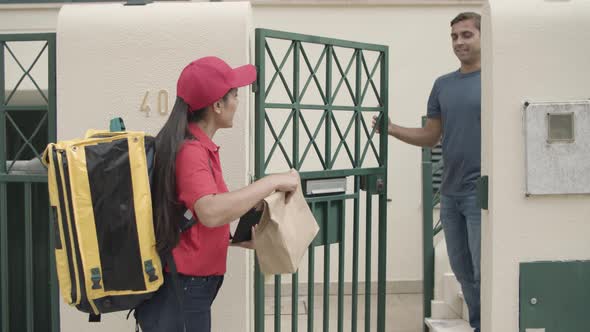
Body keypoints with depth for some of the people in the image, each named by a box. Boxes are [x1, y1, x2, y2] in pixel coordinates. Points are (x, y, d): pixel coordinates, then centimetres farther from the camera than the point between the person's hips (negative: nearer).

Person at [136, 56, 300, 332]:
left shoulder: (193, 145, 10)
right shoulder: (190, 151, -20)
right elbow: (210, 213, -36)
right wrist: (271, 182, -29)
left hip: (182, 288, 10)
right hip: (178, 293, -10)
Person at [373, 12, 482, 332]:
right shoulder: (443, 85, 12)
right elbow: (431, 137, 14)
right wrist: (392, 129, -2)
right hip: (449, 193, 6)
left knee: (484, 272, -3)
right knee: (462, 270, 12)